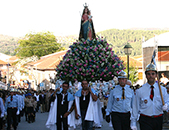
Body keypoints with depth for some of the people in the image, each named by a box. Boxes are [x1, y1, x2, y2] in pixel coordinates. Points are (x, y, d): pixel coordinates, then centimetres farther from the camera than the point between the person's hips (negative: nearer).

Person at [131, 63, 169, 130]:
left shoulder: (162, 89, 6)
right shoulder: (139, 91, -1)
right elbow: (135, 108, 1)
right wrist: (133, 123, -1)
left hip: (158, 119, 3)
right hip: (145, 121, -3)